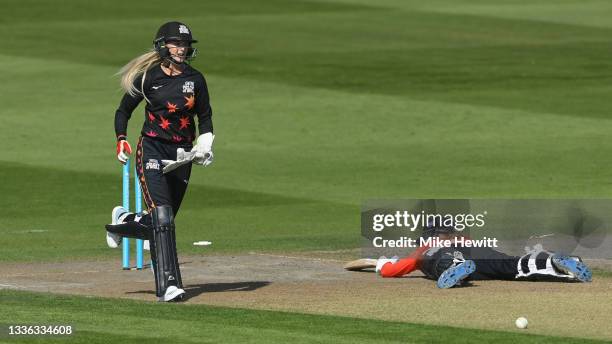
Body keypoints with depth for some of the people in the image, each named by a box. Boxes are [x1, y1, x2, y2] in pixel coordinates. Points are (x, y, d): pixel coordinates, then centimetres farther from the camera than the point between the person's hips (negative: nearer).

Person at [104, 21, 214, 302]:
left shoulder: (195, 79, 4)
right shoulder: (147, 77, -3)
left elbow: (205, 117, 14)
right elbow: (123, 110, 8)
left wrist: (205, 146, -2)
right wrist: (121, 140, -6)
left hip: (182, 155, 4)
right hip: (152, 150, -4)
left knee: (163, 222, 9)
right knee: (161, 217, -19)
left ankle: (124, 221, 42)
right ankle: (168, 284, -21)